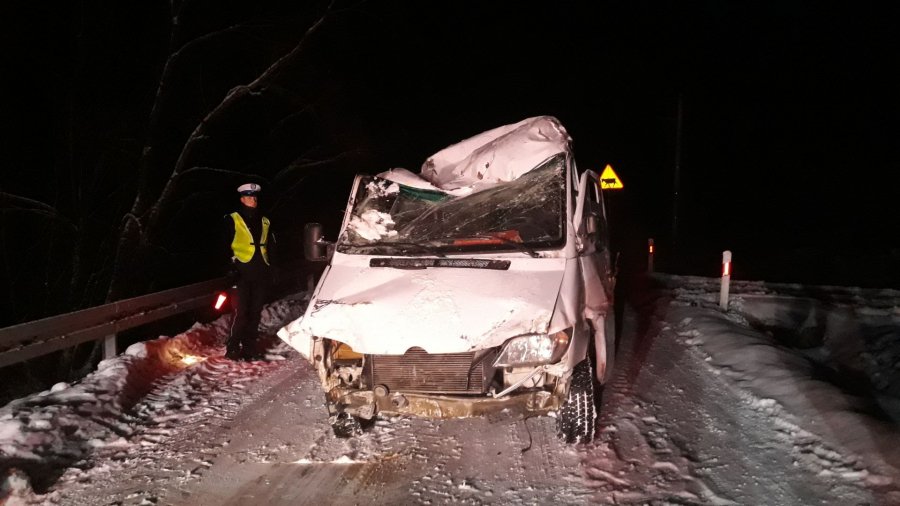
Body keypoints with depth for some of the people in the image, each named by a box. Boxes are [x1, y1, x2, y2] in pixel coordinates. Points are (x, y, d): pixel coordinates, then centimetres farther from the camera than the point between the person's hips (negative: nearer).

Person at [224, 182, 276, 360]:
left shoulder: (265, 222, 18)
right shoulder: (232, 220, 3)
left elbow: (271, 247, 23)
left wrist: (270, 269, 16)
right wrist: (231, 266, -9)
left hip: (261, 274, 5)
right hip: (242, 273, -5)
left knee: (255, 312, 7)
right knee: (241, 311, -9)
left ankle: (250, 346, 16)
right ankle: (233, 348, -1)